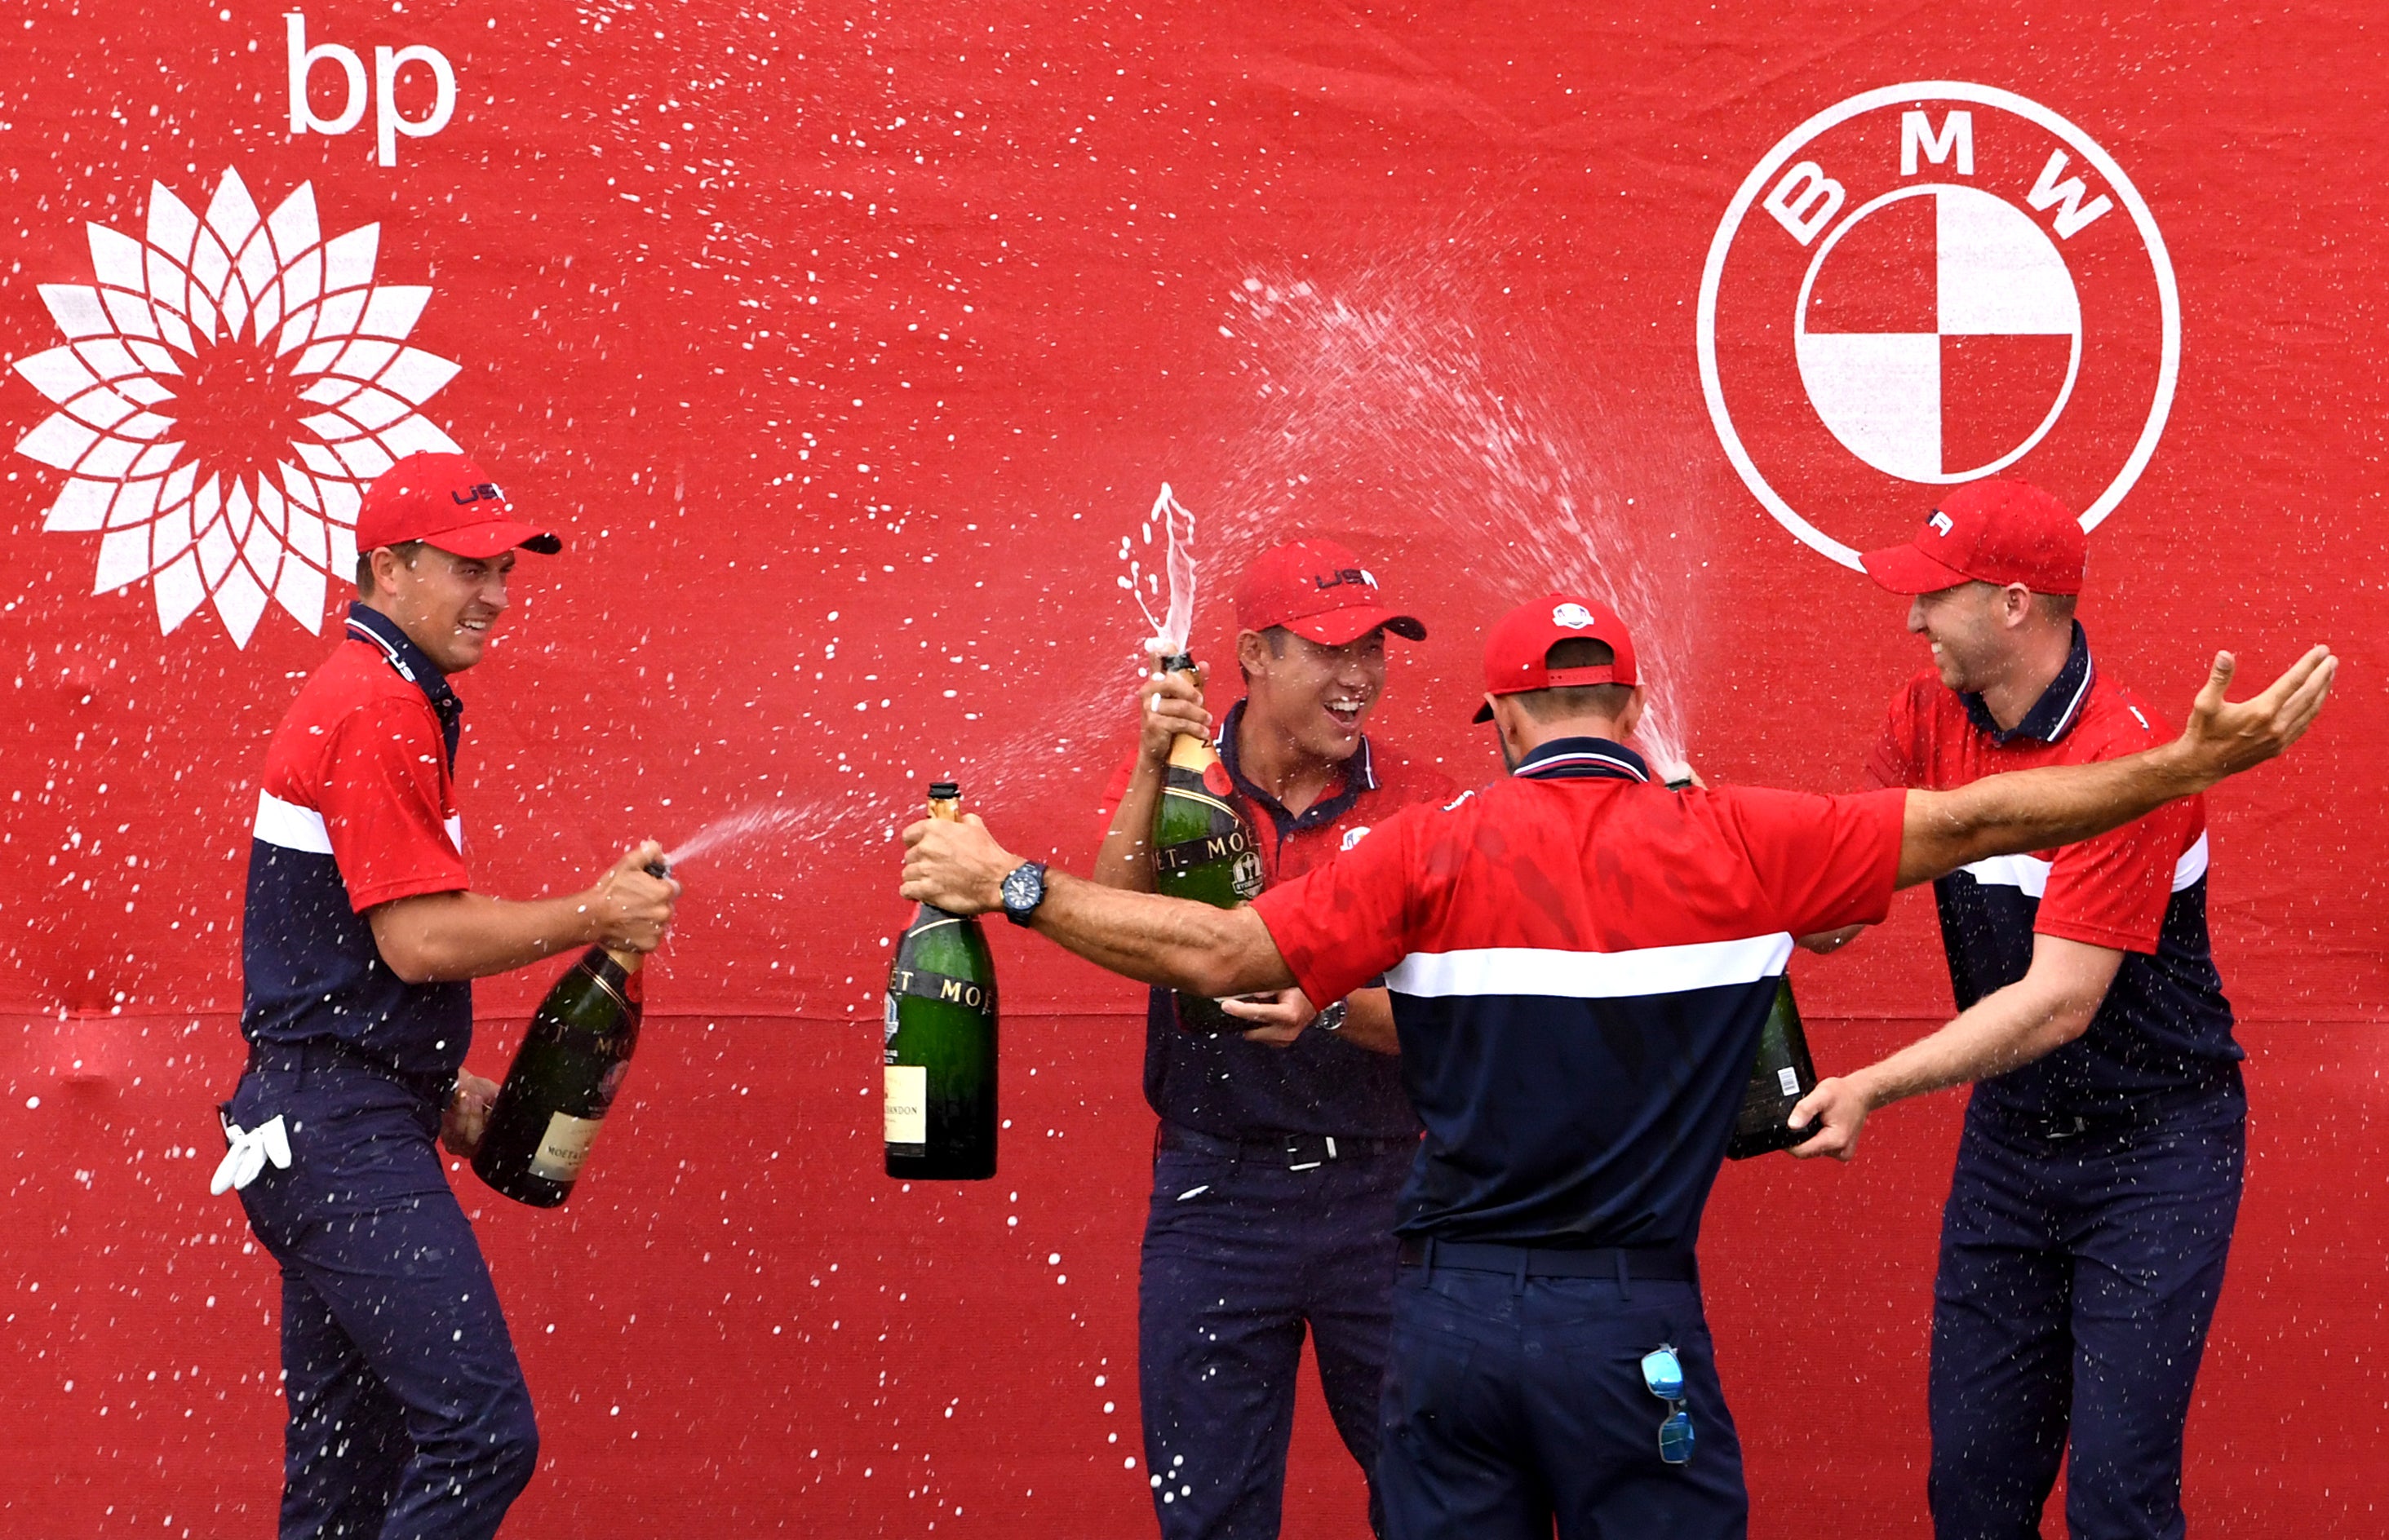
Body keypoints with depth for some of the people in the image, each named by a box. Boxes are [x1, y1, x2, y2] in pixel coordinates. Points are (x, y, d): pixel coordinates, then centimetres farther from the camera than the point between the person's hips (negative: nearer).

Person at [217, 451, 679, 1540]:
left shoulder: (358, 697, 21)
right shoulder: (383, 710, -13)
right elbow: (421, 939, -19)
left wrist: (443, 1088, 18)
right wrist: (594, 917, -9)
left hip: (324, 1132, 11)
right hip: (348, 1135, -11)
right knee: (481, 1432, -16)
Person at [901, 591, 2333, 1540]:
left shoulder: (1434, 853, 0)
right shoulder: (1731, 845, -1)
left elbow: (1222, 951, -5)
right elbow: (1963, 823, 0)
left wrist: (1014, 885, 4)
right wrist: (2193, 765, 6)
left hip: (1450, 1311, 2)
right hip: (1633, 1325, -1)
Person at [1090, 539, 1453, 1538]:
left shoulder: (1414, 806, -1)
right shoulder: (1177, 775, 2)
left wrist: (1328, 1012, -26)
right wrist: (1155, 770, -23)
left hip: (1373, 1193, 0)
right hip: (1213, 1194, 0)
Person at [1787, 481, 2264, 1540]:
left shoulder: (2127, 757, -23)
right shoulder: (1932, 713, 0)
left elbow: (2060, 1004, -27)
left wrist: (1873, 1089, -31)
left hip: (2151, 1145, -7)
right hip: (2007, 1137, 7)